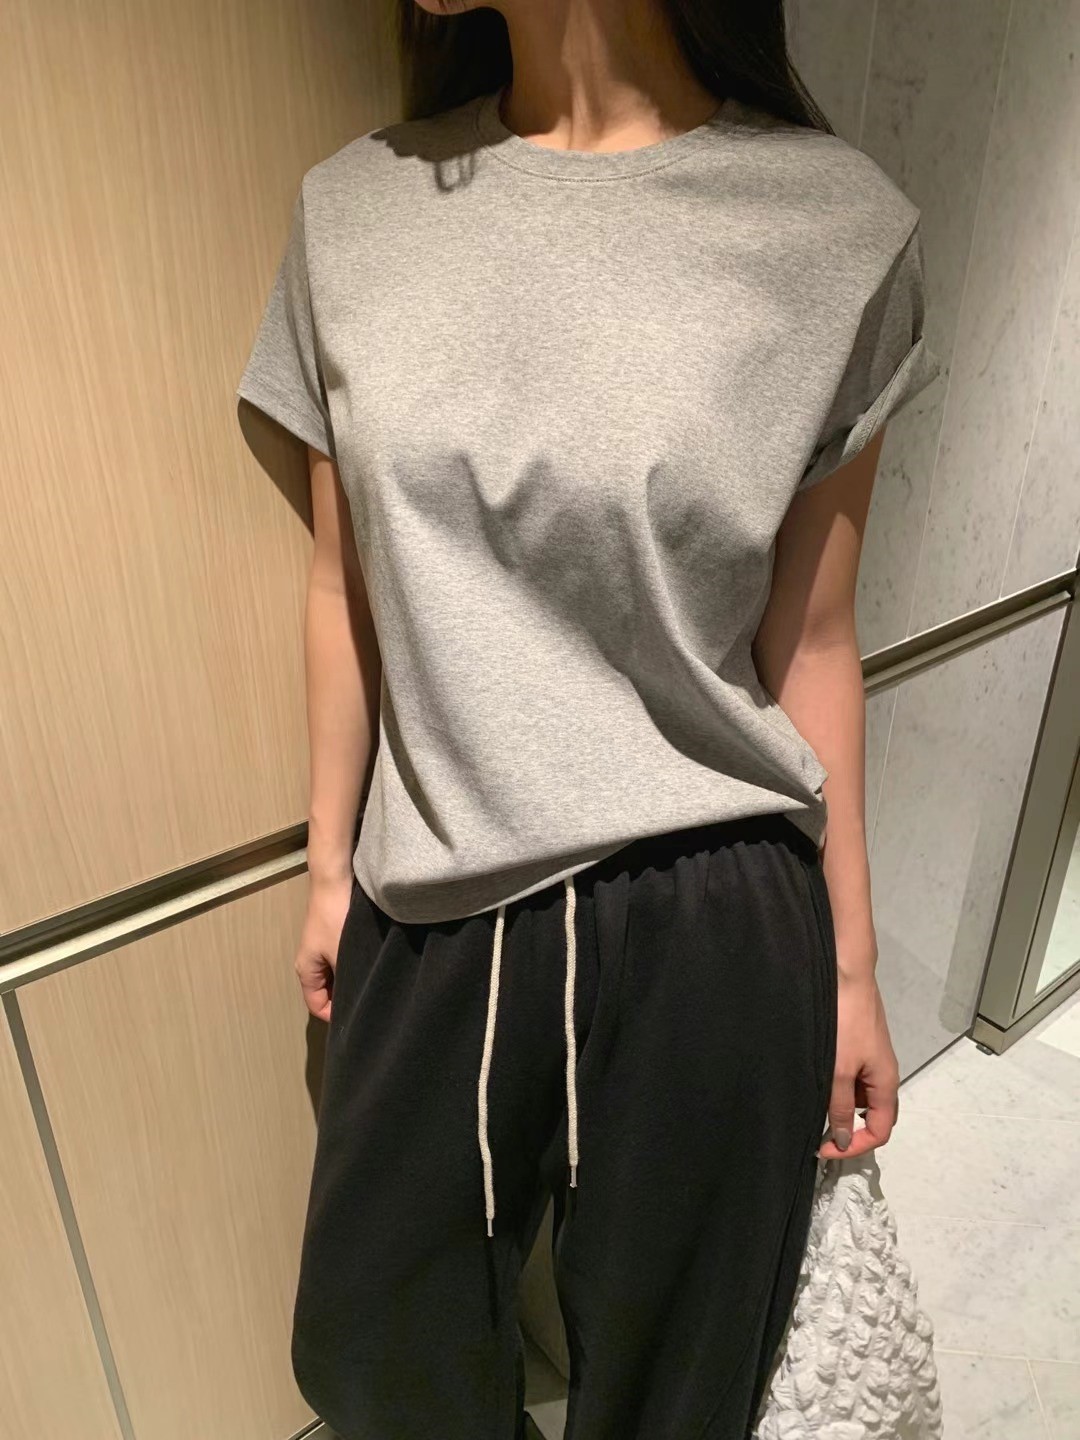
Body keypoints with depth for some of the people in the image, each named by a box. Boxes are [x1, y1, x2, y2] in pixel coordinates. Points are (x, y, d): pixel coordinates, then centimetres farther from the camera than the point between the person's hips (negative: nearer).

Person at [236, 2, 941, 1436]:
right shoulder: (353, 208, -1)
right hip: (434, 906, 3)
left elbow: (810, 641, -2)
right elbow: (348, 588, 5)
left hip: (713, 922, -2)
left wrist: (852, 965, 5)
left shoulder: (840, 228, -8)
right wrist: (330, 865, 12)